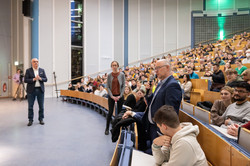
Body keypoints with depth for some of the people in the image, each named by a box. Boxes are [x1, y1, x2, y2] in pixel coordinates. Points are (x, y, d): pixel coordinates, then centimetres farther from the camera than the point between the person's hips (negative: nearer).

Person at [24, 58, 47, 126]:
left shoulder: (42, 70, 8)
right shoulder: (28, 70, 1)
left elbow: (45, 79, 5)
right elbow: (25, 80, -6)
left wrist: (40, 78, -14)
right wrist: (34, 79, -17)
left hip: (40, 90, 2)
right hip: (31, 90, -2)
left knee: (41, 106, 5)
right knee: (30, 106, 4)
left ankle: (41, 119, 17)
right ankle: (30, 120, 14)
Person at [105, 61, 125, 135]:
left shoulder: (122, 75, -2)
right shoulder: (109, 75, 0)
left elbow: (123, 86, -1)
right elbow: (108, 87, -1)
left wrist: (120, 96, -10)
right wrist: (112, 96, -10)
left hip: (120, 96, 0)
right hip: (111, 96, 0)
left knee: (119, 112, 6)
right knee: (110, 112, 1)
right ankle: (107, 128, 14)